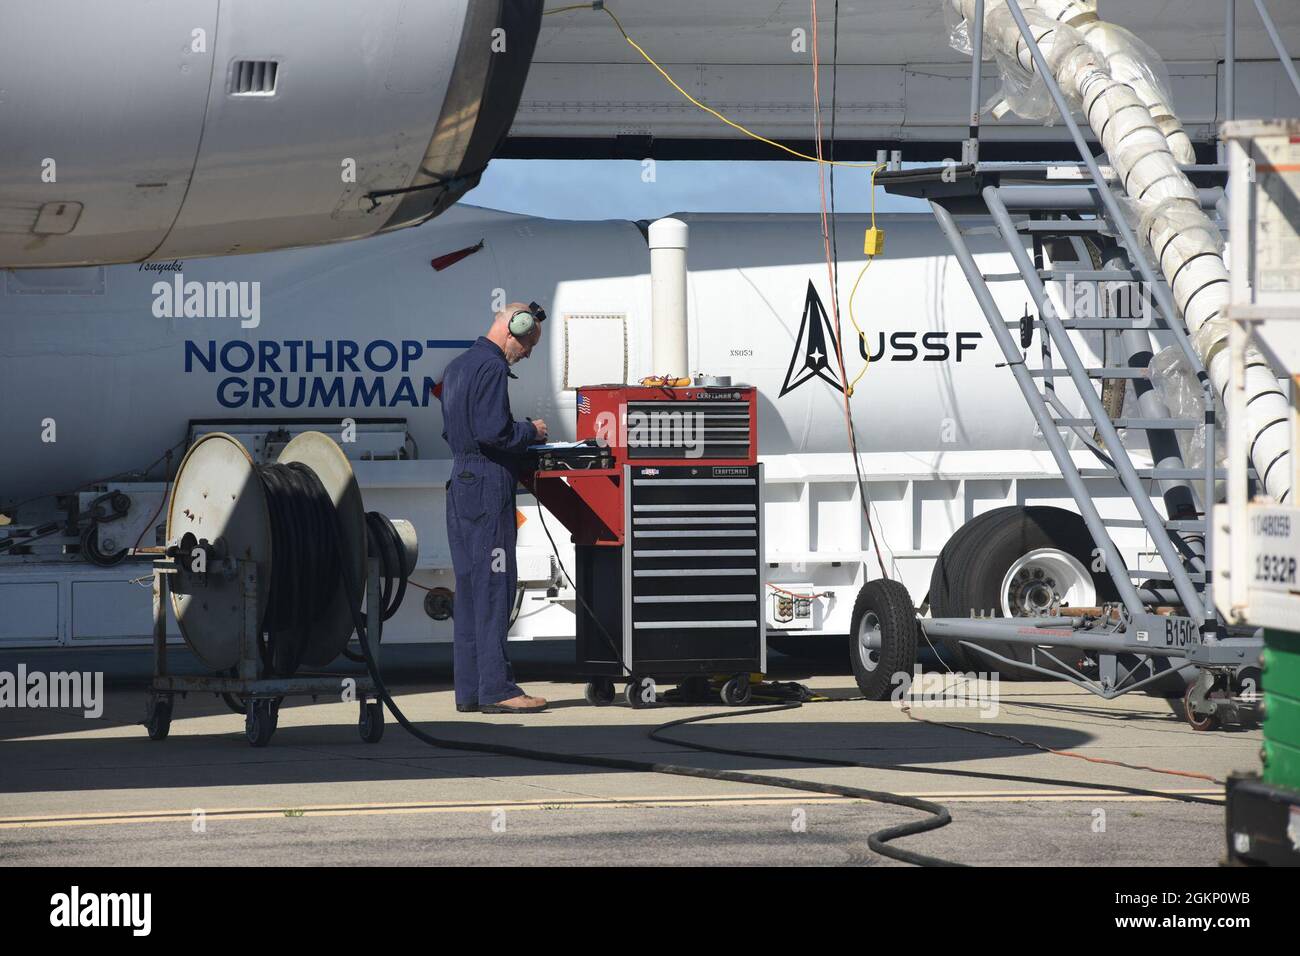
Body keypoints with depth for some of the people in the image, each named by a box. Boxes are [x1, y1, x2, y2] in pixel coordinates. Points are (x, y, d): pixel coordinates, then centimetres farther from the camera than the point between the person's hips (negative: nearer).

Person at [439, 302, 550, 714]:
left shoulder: (458, 366, 19)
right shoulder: (492, 368, -13)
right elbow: (493, 432, -22)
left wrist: (522, 433, 17)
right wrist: (531, 431, -4)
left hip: (461, 482, 10)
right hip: (489, 483, -10)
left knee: (469, 586, 10)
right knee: (494, 587, -8)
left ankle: (469, 688, 11)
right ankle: (496, 689, -9)